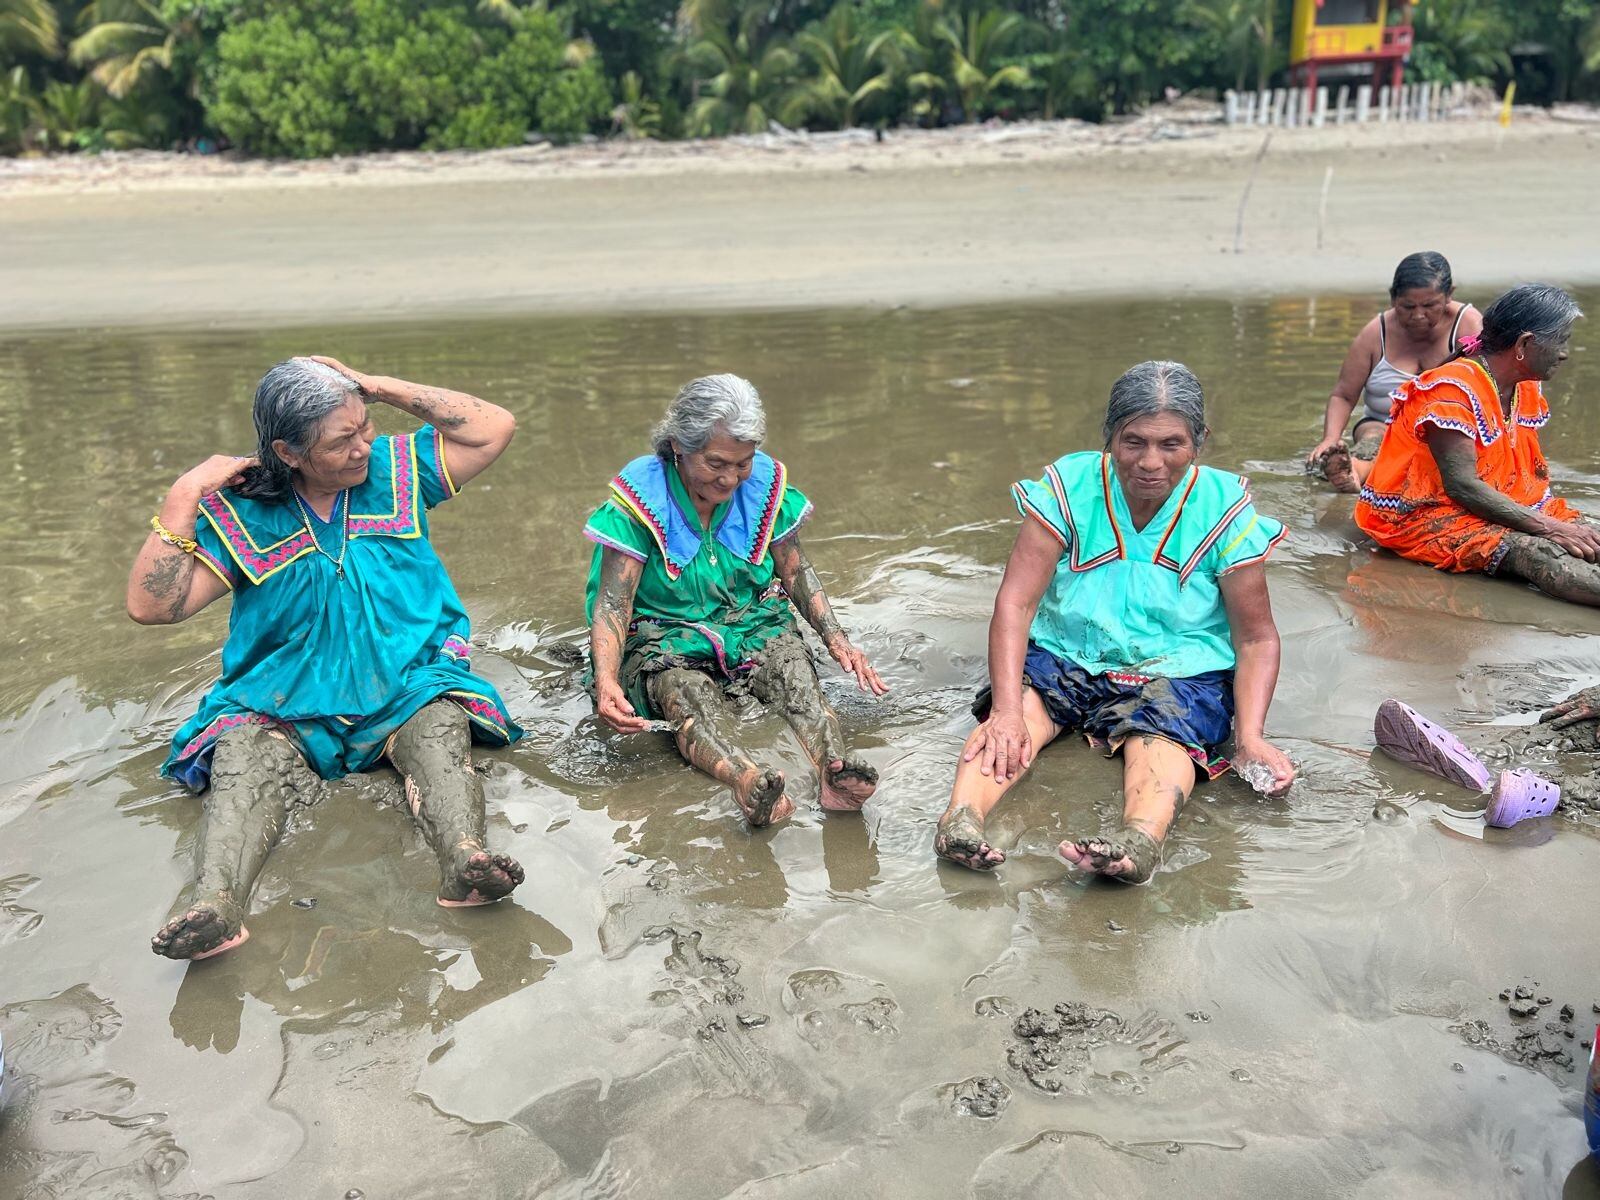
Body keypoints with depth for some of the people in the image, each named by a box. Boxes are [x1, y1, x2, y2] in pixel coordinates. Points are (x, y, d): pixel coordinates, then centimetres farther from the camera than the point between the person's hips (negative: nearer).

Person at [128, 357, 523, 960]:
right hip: (280, 702, 0)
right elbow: (151, 606, -5)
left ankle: (464, 859, -58)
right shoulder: (239, 511, 1)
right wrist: (182, 498, -13)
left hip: (407, 688, 0)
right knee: (244, 753, -30)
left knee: (442, 730, -32)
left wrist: (381, 387, -4)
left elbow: (495, 428, 0)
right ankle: (215, 902, -54)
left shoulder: (396, 469, 6)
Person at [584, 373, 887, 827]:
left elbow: (796, 572, 9)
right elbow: (613, 603, -15)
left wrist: (836, 639, -6)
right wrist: (606, 680, -33)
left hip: (755, 623, 3)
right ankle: (748, 782, -67)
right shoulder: (640, 497, -13)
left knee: (796, 670, -31)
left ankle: (834, 773, -60)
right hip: (665, 638, -3)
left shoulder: (764, 482, -2)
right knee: (688, 694, -37)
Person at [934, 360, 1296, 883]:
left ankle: (1141, 839, -62)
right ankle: (960, 817, -53)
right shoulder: (1069, 486, -9)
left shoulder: (1225, 510, -7)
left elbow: (1256, 639, -3)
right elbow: (1015, 603, -15)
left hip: (1179, 670, -1)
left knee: (1160, 737, -35)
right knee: (1017, 715, -30)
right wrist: (1006, 710, -29)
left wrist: (1250, 735, -21)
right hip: (1063, 658, 2)